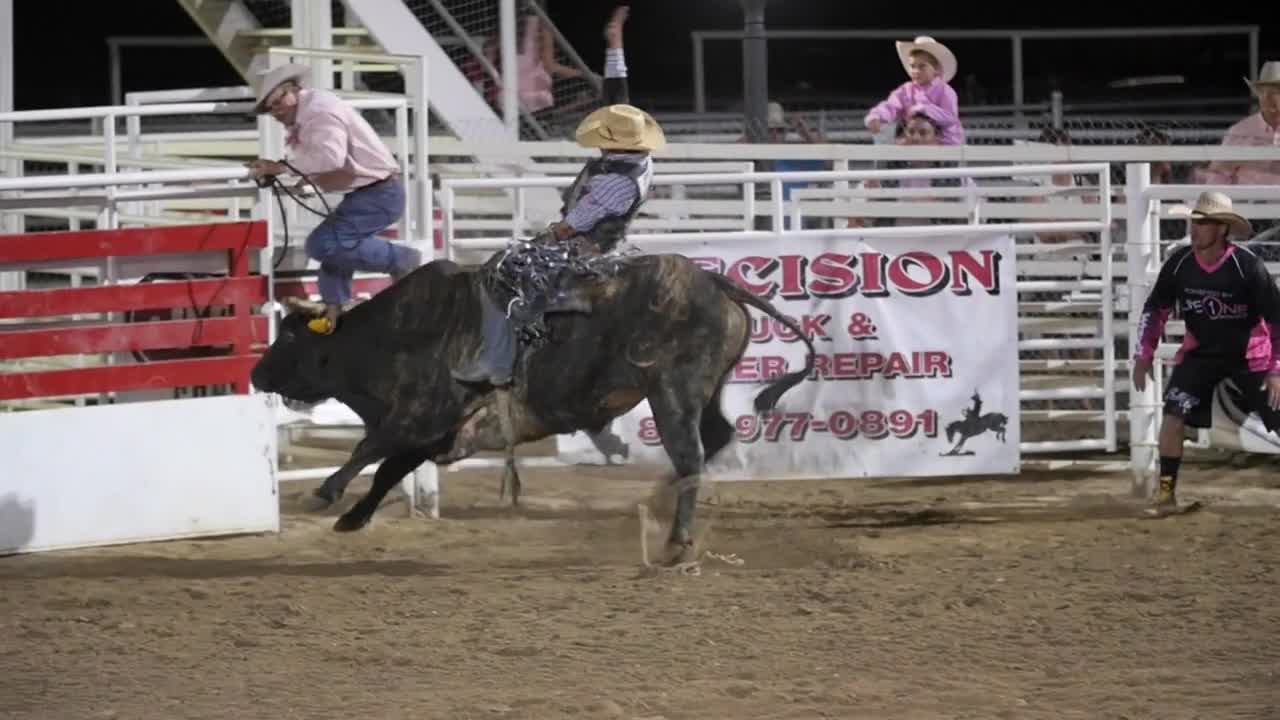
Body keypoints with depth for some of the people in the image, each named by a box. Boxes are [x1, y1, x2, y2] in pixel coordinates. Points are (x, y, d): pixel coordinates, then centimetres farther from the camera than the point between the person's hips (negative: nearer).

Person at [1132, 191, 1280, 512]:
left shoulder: (1247, 266, -23)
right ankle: (1166, 492, -2)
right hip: (1200, 351, 2)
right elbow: (1155, 309, 1)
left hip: (1249, 354, -2)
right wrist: (1143, 355, 0)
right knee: (1173, 414, -13)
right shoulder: (1179, 263, -13)